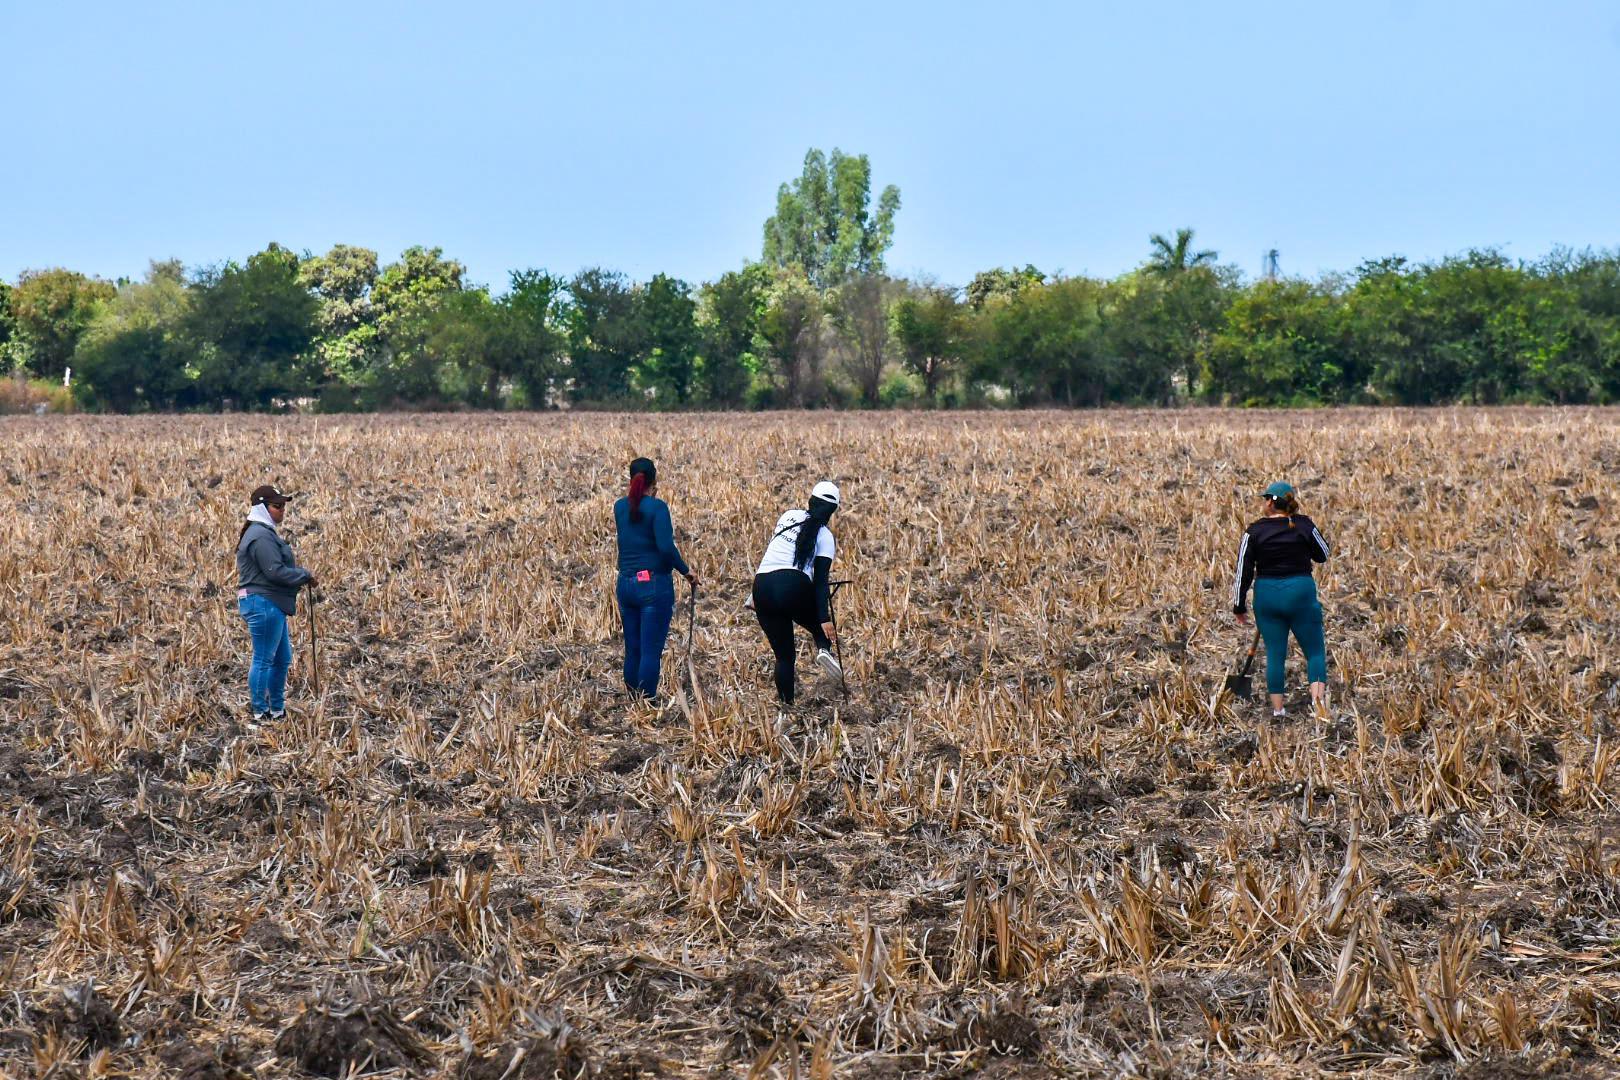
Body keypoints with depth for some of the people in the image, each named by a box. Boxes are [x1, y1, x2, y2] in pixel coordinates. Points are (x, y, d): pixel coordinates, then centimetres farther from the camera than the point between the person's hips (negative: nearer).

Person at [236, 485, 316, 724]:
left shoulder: (266, 533, 18)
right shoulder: (261, 537, -17)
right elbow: (275, 571, -23)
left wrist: (299, 574, 7)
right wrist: (305, 576, -12)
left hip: (271, 605, 11)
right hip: (263, 604, -11)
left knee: (282, 660, 16)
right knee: (263, 660, -4)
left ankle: (277, 710, 25)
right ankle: (260, 713, 2)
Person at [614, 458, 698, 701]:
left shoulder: (620, 507, 7)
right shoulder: (656, 507, -11)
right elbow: (666, 548, -21)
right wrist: (686, 571, -6)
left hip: (626, 585, 6)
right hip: (654, 584, -6)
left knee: (632, 650, 12)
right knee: (651, 651, -4)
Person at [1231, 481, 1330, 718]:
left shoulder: (1255, 531, -4)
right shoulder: (1304, 525, -4)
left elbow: (1243, 572, -1)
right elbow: (1322, 556, 11)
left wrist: (1239, 607, 7)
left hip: (1267, 596, 1)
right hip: (1301, 593, -1)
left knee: (1275, 654, 9)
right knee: (1315, 650, 7)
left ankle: (1277, 709, 9)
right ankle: (1318, 695, -16)